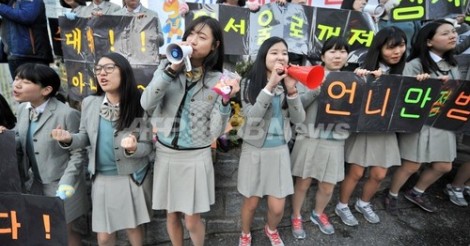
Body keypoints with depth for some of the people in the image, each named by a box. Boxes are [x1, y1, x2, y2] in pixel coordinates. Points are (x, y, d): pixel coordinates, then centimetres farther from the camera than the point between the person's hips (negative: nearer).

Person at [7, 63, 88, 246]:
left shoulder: (67, 114, -21)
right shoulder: (22, 109, 2)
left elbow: (78, 154, -16)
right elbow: (20, 148, 11)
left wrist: (65, 186, -20)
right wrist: (19, 180, 2)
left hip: (62, 186, -6)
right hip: (37, 185, 6)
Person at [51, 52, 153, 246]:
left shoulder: (139, 106, -14)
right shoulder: (89, 103, -3)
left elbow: (147, 146, -10)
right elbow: (86, 137, 7)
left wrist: (133, 149, -32)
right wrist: (69, 139, -14)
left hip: (131, 178, -2)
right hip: (101, 179, 3)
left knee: (133, 227, 16)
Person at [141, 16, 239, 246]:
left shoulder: (217, 80, -6)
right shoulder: (167, 67, -1)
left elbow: (215, 131, -11)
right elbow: (146, 104, -16)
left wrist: (225, 101, -26)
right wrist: (171, 69, -21)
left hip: (196, 157, -2)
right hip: (166, 154, 2)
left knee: (192, 221, 8)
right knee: (172, 215, 18)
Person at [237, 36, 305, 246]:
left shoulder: (287, 83, 2)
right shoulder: (249, 83, -7)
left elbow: (299, 119, -6)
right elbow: (251, 116, -20)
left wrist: (291, 90, -20)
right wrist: (270, 85, -26)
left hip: (279, 150, 2)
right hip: (254, 150, -2)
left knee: (277, 207, 6)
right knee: (251, 203, 12)